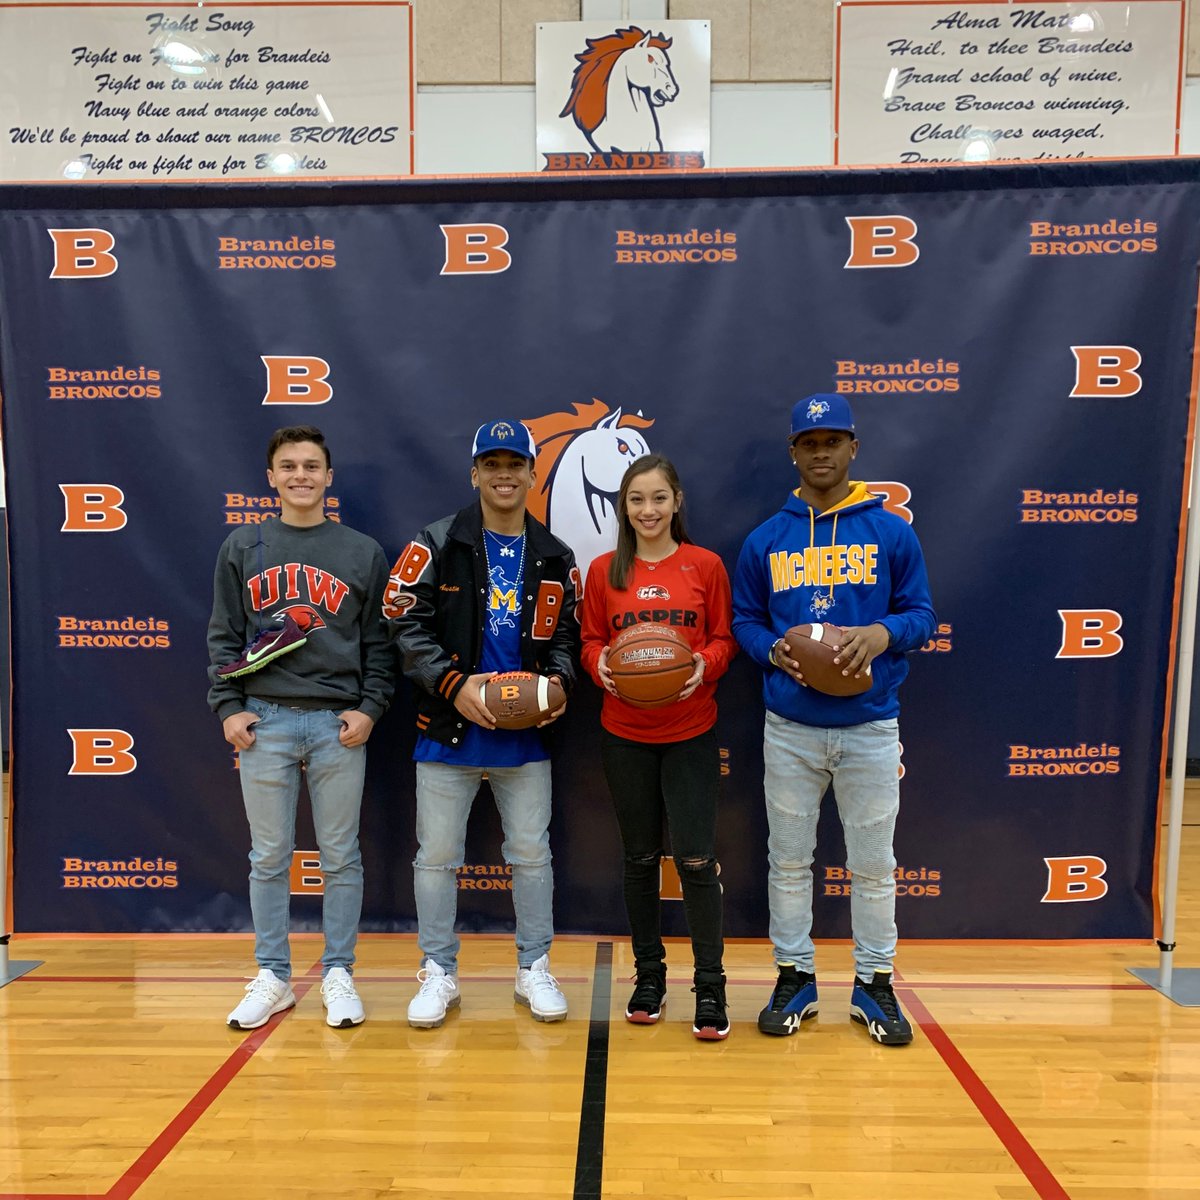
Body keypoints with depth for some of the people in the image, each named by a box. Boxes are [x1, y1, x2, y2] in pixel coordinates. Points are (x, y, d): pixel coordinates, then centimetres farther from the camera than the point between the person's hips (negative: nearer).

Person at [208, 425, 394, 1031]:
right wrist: (228, 707, -3)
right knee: (269, 857, 10)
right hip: (263, 722, 1)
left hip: (339, 725, 0)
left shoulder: (363, 552, 6)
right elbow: (223, 635, 7)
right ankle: (272, 977, 25)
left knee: (341, 856, 7)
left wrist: (370, 709, -5)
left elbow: (379, 642, 5)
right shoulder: (242, 546, 7)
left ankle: (338, 975, 21)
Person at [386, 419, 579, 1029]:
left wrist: (558, 681, -8)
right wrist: (455, 684, -17)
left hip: (525, 735, 2)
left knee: (532, 853, 11)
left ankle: (533, 969, 29)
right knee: (437, 855, 8)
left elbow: (566, 634, 12)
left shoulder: (555, 558, 7)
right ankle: (438, 973, 26)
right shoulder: (436, 543, -2)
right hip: (448, 729, -2)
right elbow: (405, 624, -7)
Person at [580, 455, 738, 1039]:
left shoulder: (706, 565, 0)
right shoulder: (604, 570, 3)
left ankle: (710, 985, 14)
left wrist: (706, 664, -18)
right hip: (624, 733, 2)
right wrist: (599, 663, -14)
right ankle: (649, 974, 30)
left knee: (696, 857, -3)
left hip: (690, 731, -2)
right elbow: (591, 639, 7)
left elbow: (724, 637, 2)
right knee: (640, 857, 13)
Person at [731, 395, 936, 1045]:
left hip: (870, 727, -1)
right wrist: (775, 650, -13)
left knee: (872, 863, 10)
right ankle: (794, 976, 29)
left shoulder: (892, 532, 0)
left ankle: (874, 982, 29)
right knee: (789, 859, 12)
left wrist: (883, 632, -18)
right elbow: (744, 620, 8)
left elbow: (921, 614, 3)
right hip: (789, 728, 1)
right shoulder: (765, 540, 4)